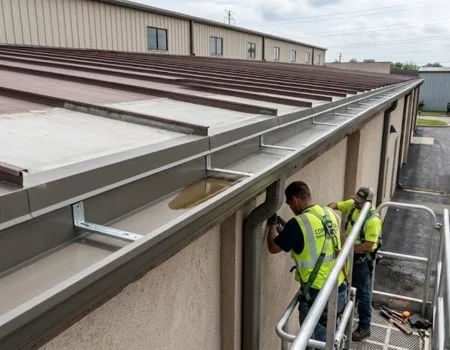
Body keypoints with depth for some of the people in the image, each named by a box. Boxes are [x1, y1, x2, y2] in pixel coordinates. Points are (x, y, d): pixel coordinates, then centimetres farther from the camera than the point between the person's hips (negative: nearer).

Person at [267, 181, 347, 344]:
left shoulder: (298, 223, -20)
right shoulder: (330, 214, 2)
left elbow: (273, 248, -7)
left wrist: (272, 224, 9)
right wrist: (287, 229, 20)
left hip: (317, 295, -7)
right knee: (328, 339, 24)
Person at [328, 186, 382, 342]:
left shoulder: (373, 219, -27)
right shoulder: (352, 204, -7)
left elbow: (368, 245, -28)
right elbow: (335, 204, 2)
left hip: (362, 258, -7)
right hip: (350, 254, 7)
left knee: (362, 292, 4)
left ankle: (364, 327, 17)